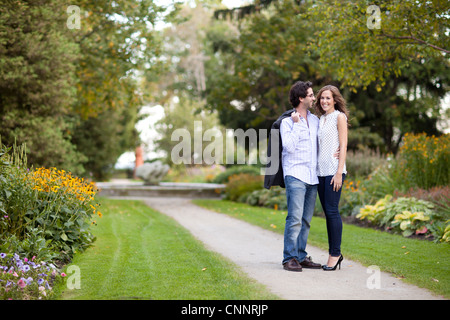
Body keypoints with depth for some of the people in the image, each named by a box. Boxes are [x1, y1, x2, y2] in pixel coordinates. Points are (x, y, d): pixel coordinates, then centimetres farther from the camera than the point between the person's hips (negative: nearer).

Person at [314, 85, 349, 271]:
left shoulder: (339, 117, -2)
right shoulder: (321, 119, 18)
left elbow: (343, 146, -8)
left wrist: (339, 172, -15)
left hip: (333, 170, -7)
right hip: (321, 170, 7)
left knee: (332, 211, -9)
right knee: (327, 212, 7)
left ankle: (335, 253, -2)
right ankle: (334, 253, 13)